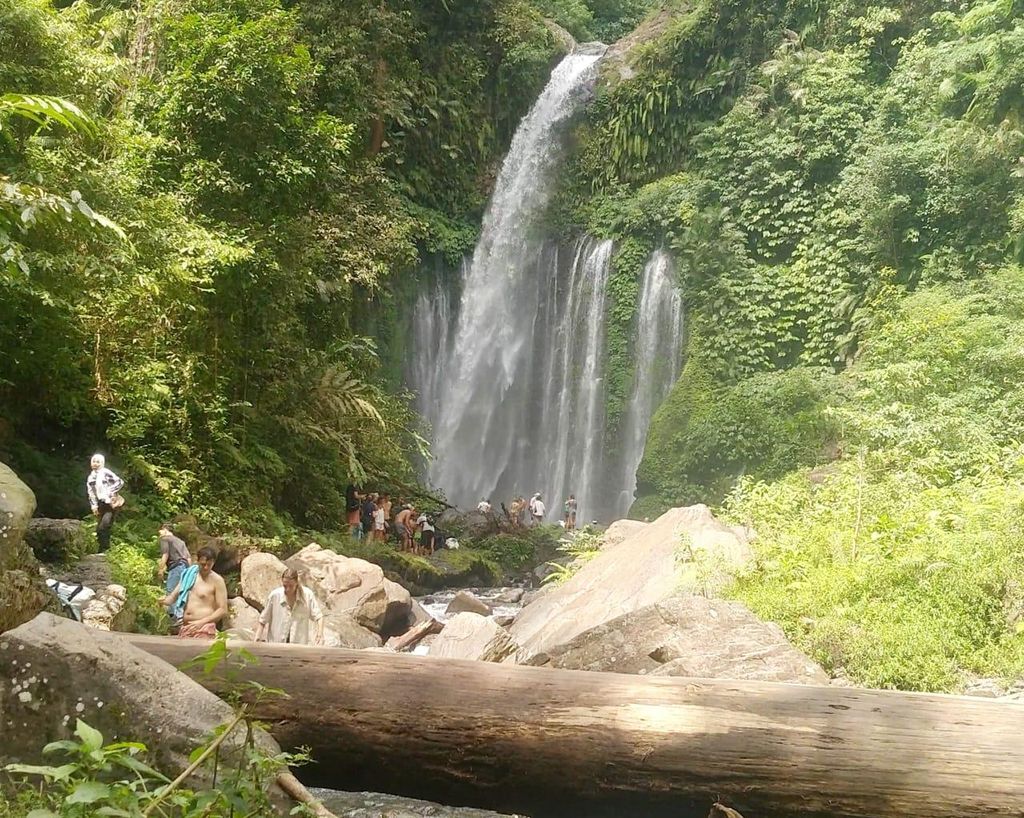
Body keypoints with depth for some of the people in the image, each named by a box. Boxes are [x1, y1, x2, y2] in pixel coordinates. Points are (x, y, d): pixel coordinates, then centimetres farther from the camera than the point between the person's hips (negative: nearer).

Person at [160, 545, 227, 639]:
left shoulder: (217, 580, -4)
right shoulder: (189, 575, 12)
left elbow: (223, 610, -6)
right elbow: (173, 596, 15)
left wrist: (201, 622, -16)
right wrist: (164, 600, -9)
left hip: (204, 628, -6)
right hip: (185, 627, 6)